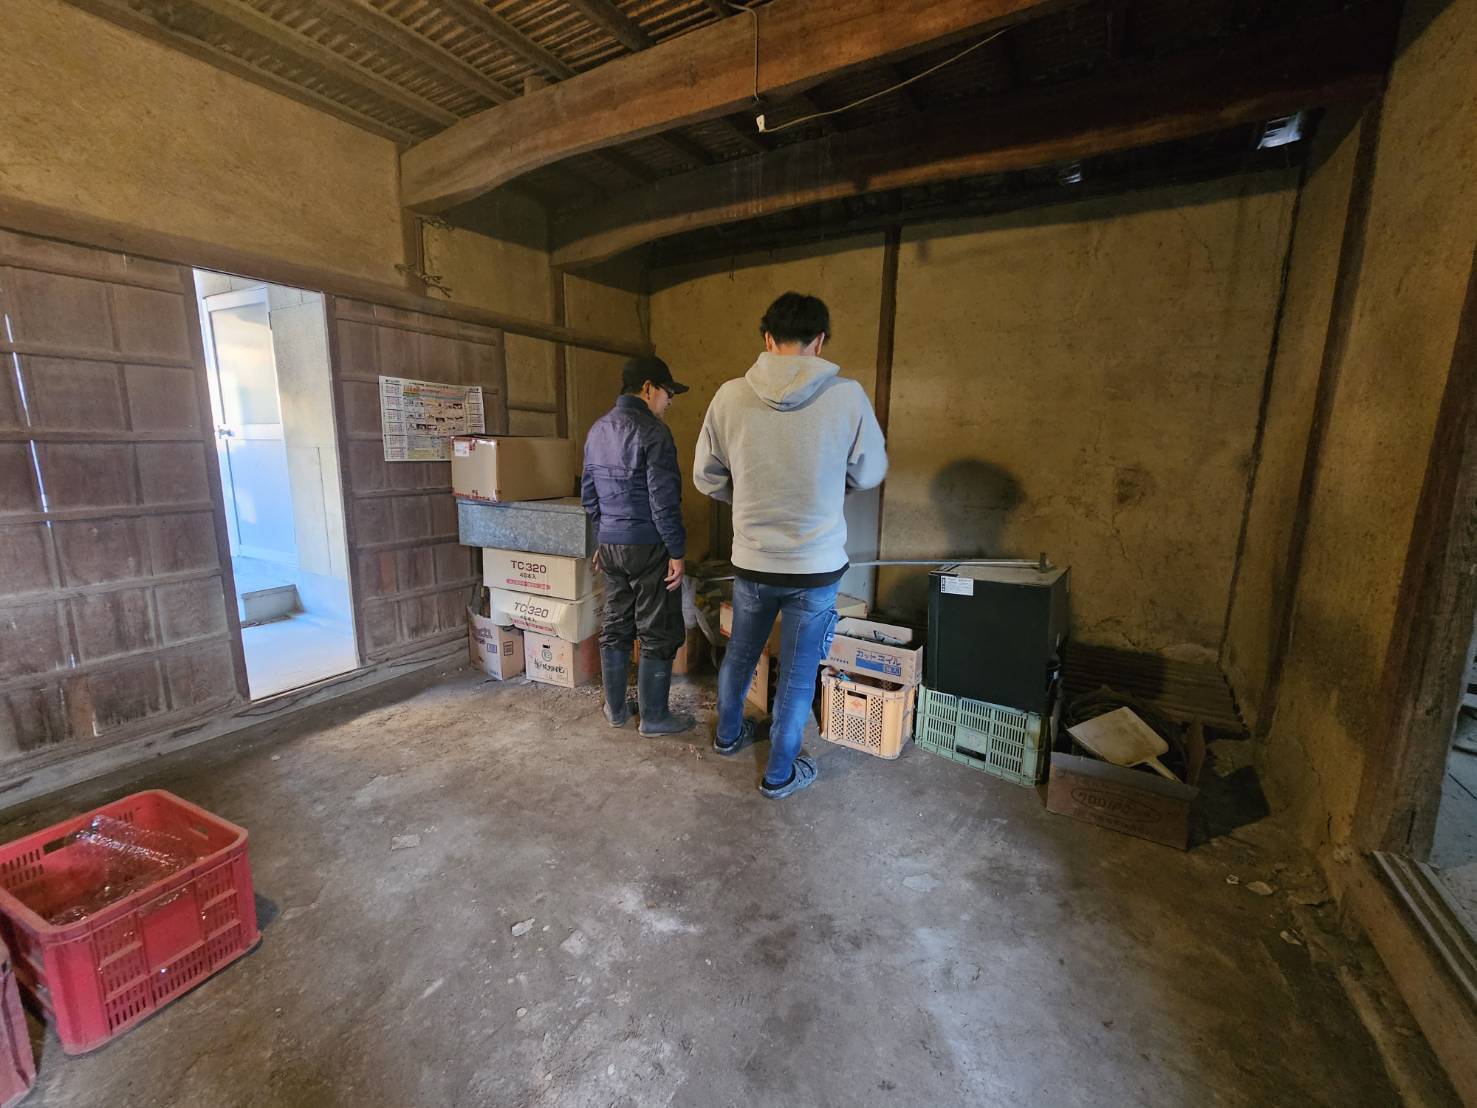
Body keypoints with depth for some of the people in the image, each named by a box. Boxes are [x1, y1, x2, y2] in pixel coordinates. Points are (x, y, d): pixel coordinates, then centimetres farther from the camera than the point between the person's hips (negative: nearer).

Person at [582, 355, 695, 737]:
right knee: (659, 634, 4)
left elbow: (588, 493, 15)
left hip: (610, 544, 8)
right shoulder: (652, 432, -15)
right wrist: (677, 551, -13)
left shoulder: (597, 430, 11)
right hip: (647, 547, -8)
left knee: (615, 627, 16)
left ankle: (616, 708, 28)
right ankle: (653, 716, 15)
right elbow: (663, 499, -19)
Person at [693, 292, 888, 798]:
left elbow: (706, 478, 1)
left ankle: (728, 733, 48)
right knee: (798, 673, 14)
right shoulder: (847, 396, -13)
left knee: (740, 653, 25)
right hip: (817, 565, -2)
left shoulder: (730, 396, -9)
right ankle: (780, 773, 32)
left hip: (751, 561, 2)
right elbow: (870, 474, 0)